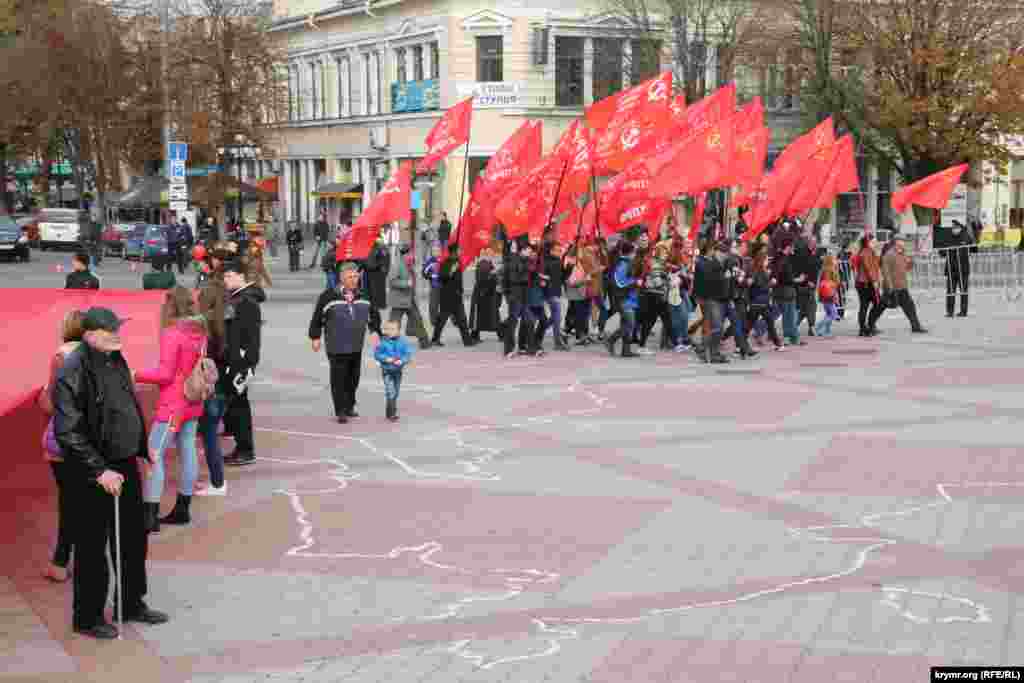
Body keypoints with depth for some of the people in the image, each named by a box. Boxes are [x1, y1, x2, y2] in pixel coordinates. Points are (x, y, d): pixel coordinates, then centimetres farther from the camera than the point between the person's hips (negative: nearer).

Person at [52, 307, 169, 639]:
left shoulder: (116, 361, 7)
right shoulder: (73, 373, -19)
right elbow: (68, 433, -22)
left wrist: (141, 450, 16)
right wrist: (100, 471, -22)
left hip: (125, 465, 8)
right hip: (92, 475, -8)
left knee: (134, 538, 18)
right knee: (92, 548, 4)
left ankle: (132, 603, 34)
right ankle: (87, 618, 18)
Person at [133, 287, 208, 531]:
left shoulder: (172, 334, -18)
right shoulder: (199, 332, 5)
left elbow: (165, 374, -18)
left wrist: (136, 375, -10)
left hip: (173, 405, -8)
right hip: (193, 403, 8)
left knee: (154, 455, -5)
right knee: (187, 453, 12)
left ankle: (150, 516, -7)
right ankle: (182, 509, 19)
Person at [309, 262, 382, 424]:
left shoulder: (364, 296, 7)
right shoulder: (329, 296, -9)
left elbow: (374, 315, 22)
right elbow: (317, 318, -2)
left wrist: (375, 331, 13)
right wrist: (315, 337, -1)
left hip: (357, 347, 5)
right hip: (337, 348, -5)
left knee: (353, 379, 14)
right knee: (339, 380, -5)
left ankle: (349, 407, 29)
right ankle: (340, 412, 2)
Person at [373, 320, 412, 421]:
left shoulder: (402, 342, -4)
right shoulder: (383, 342, -10)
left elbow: (408, 353, -3)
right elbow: (377, 354, -7)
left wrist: (402, 361, -21)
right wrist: (386, 359, -22)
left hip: (398, 370, 4)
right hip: (387, 370, -4)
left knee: (396, 391, 15)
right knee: (390, 392, -13)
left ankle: (389, 412, 32)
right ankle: (392, 413, -11)